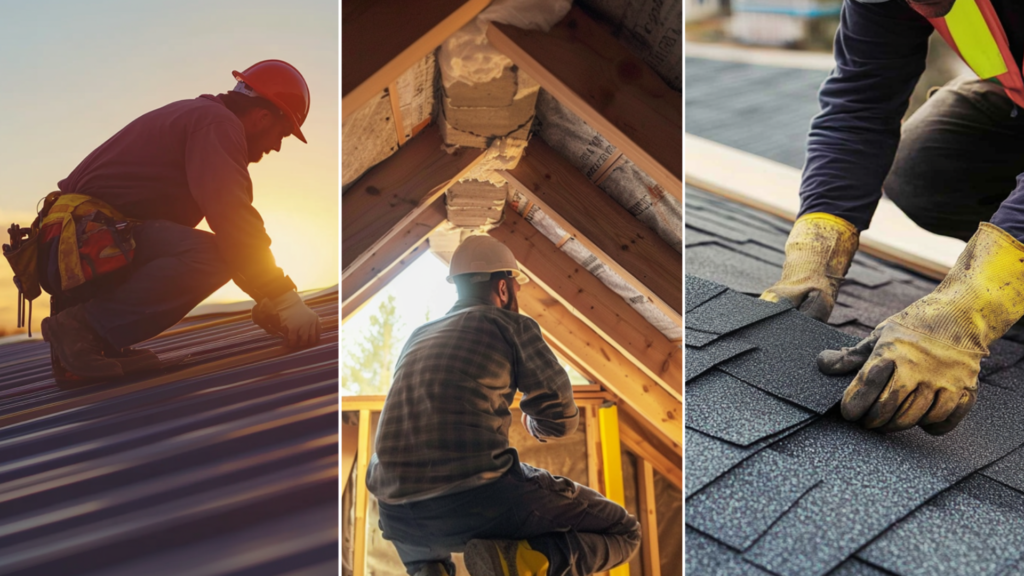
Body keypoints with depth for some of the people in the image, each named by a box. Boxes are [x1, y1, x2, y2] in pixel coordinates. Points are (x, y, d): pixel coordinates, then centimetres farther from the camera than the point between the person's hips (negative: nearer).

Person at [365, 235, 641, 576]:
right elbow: (562, 419, 7)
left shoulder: (418, 337, 23)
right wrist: (535, 425, 32)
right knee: (623, 531, 9)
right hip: (478, 502, -6)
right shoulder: (512, 324, 6)